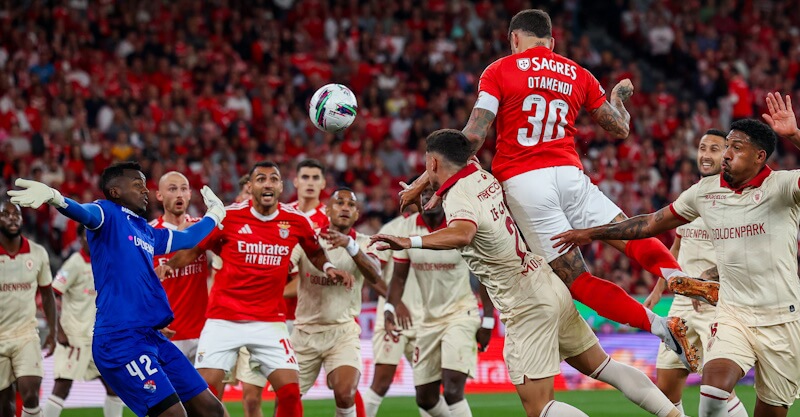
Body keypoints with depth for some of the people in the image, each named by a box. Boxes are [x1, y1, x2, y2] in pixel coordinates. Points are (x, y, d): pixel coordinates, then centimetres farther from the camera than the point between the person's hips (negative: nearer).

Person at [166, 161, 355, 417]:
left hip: (269, 321, 2)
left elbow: (315, 252, 21)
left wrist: (328, 268, 1)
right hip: (223, 320, -2)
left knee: (290, 393, -7)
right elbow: (192, 251, 4)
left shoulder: (295, 221, 0)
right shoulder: (228, 216, -6)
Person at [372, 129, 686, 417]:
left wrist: (410, 242, -52)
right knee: (602, 366, 22)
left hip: (527, 309, -8)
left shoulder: (458, 200, -19)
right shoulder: (483, 177, 5)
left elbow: (462, 234, -43)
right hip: (552, 287, 8)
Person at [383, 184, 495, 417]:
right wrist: (389, 308, -15)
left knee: (452, 392, -20)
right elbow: (399, 276, 3)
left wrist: (487, 321, -8)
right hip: (430, 318, 5)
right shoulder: (408, 227, -2)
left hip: (462, 313, -5)